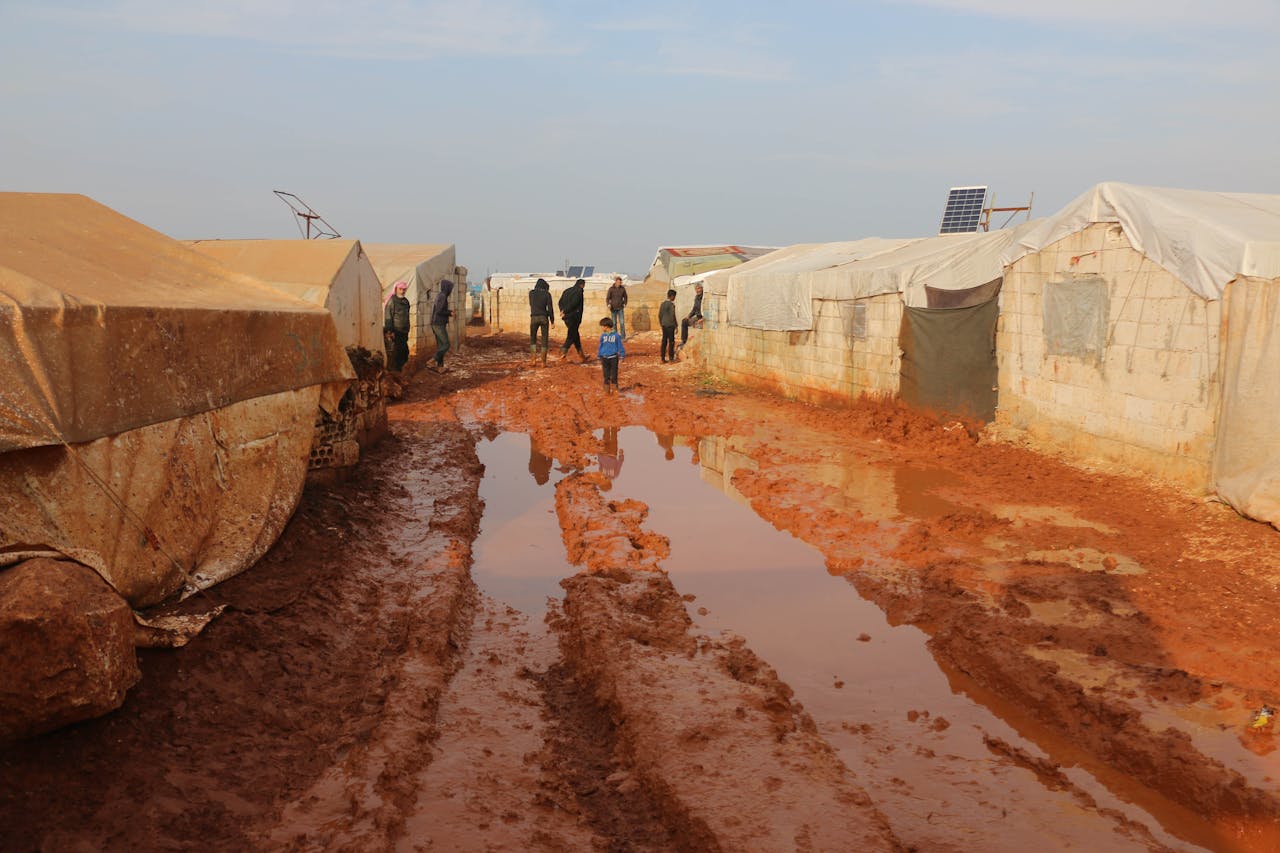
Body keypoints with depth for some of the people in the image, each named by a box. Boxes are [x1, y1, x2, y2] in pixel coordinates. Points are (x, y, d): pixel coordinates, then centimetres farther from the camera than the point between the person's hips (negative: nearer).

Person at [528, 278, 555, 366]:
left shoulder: (531, 293, 3)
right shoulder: (547, 294, -2)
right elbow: (550, 308, -4)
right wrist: (552, 321, 2)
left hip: (534, 318, 1)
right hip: (544, 318, -1)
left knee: (532, 339, 16)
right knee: (545, 341, 8)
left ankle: (534, 358, -2)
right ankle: (544, 362, 4)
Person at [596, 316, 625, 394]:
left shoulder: (616, 335, -6)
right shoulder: (603, 335, 2)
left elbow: (620, 346, 2)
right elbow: (600, 346, 11)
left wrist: (621, 356, 4)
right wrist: (599, 357, 13)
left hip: (613, 358, -2)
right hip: (605, 358, 2)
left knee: (614, 374, 3)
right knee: (606, 375, 6)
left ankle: (614, 389, 14)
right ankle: (607, 389, 13)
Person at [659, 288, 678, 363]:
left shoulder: (663, 304, 8)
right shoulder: (671, 304, -12)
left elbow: (660, 315, 12)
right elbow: (673, 316, -13)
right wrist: (676, 326, -6)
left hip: (664, 325, 7)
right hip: (670, 325, -7)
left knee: (664, 341, 8)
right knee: (671, 341, 0)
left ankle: (663, 358, 9)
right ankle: (671, 357, 2)